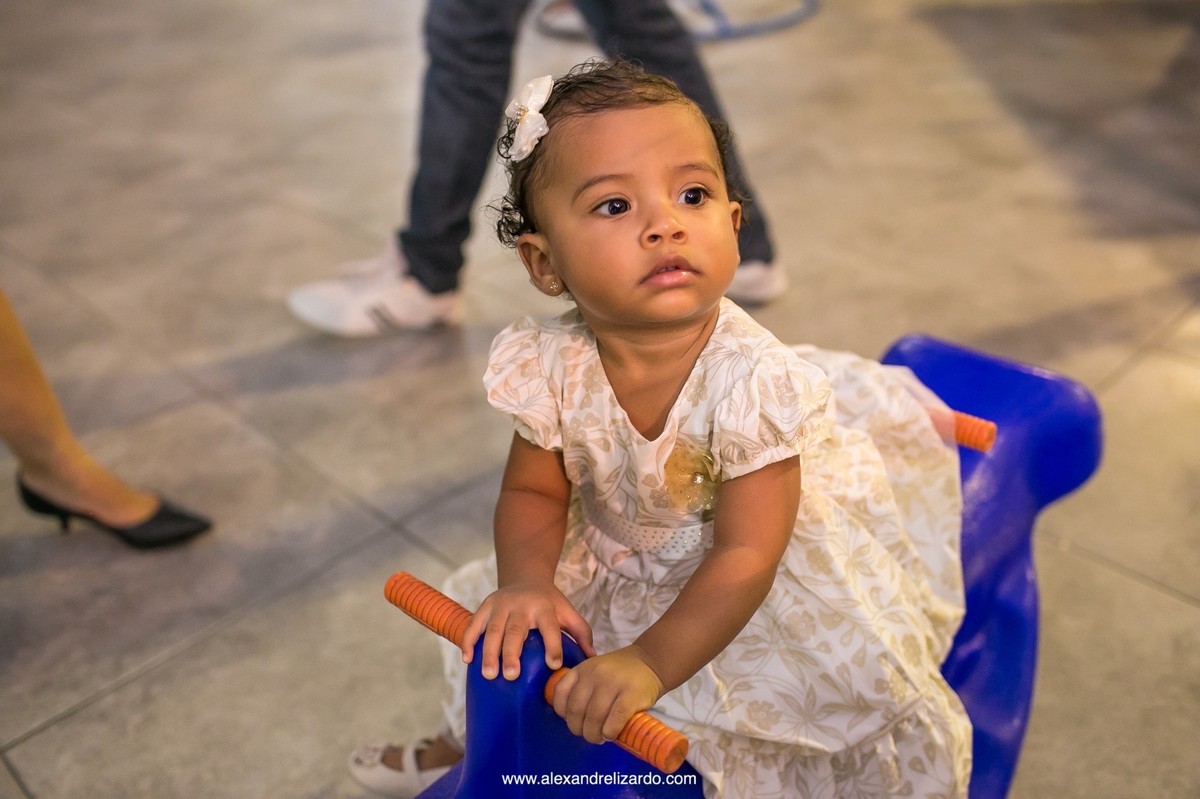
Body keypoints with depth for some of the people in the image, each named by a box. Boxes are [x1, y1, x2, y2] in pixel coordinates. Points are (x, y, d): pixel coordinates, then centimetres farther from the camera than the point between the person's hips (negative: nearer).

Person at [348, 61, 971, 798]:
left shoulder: (753, 378, -33)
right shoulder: (552, 366, -22)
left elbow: (746, 556, -29)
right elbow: (533, 492, -7)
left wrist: (649, 662, -36)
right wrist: (526, 583, -26)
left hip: (735, 588, -3)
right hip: (617, 560, 3)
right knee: (501, 633, 7)